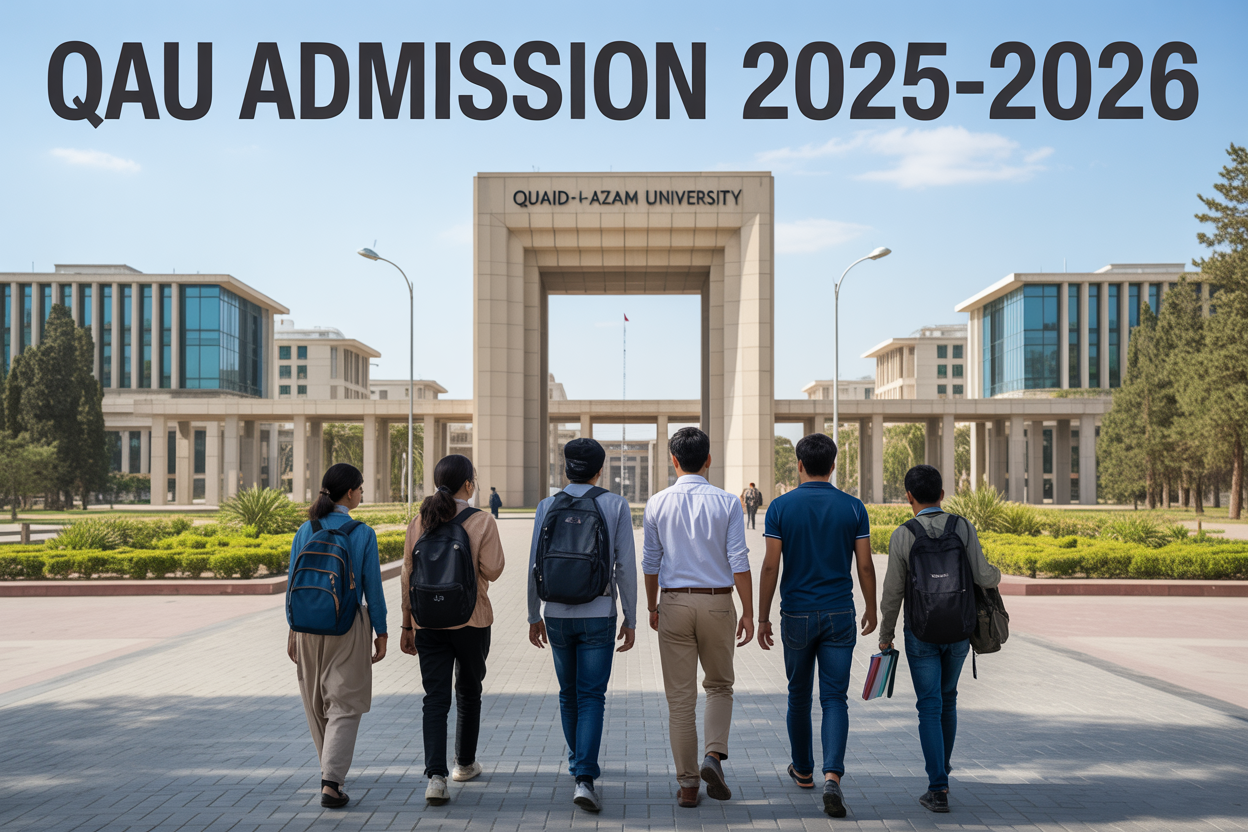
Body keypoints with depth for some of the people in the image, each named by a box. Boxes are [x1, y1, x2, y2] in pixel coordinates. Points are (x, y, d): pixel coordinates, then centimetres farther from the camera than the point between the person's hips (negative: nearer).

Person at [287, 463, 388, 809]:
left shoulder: (305, 532, -1)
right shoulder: (362, 534, -10)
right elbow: (372, 588, -7)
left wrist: (293, 631, 12)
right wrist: (380, 633, 2)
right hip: (348, 626, -4)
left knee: (317, 703, 19)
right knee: (344, 705, 3)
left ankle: (331, 772, 35)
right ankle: (331, 782, -8)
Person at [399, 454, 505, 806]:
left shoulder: (420, 521, 1)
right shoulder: (482, 522, -10)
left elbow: (408, 575, 4)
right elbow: (492, 570, -13)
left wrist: (407, 624, 11)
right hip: (471, 619, -2)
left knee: (435, 698, 2)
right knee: (468, 692, 18)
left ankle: (435, 776, -11)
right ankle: (465, 763, 32)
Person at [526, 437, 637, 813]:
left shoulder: (547, 506, 0)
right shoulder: (616, 506, -4)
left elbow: (535, 566, 0)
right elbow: (626, 566, -6)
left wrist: (534, 617, 10)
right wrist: (630, 619, 2)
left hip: (557, 614, 2)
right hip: (598, 615, -2)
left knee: (568, 694, 19)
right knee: (591, 697, 0)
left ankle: (579, 762, 34)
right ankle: (584, 778, -12)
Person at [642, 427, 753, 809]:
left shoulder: (657, 504, 0)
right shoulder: (727, 502, -4)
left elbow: (650, 562, 4)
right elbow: (739, 561, -7)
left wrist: (652, 606, 16)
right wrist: (748, 612, -2)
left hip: (675, 604, 0)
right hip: (717, 603, 0)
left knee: (680, 697, 7)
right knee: (719, 686, 19)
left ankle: (688, 784, 11)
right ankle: (713, 755, -1)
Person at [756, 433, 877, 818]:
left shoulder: (781, 506, -5)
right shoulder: (853, 507, -2)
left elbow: (770, 566, -6)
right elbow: (865, 565, 1)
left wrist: (762, 617, 1)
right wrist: (871, 608, 16)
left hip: (796, 615, 0)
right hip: (839, 614, 0)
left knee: (799, 695, 17)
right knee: (835, 698, 2)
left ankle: (803, 769, 32)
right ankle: (832, 776, -15)